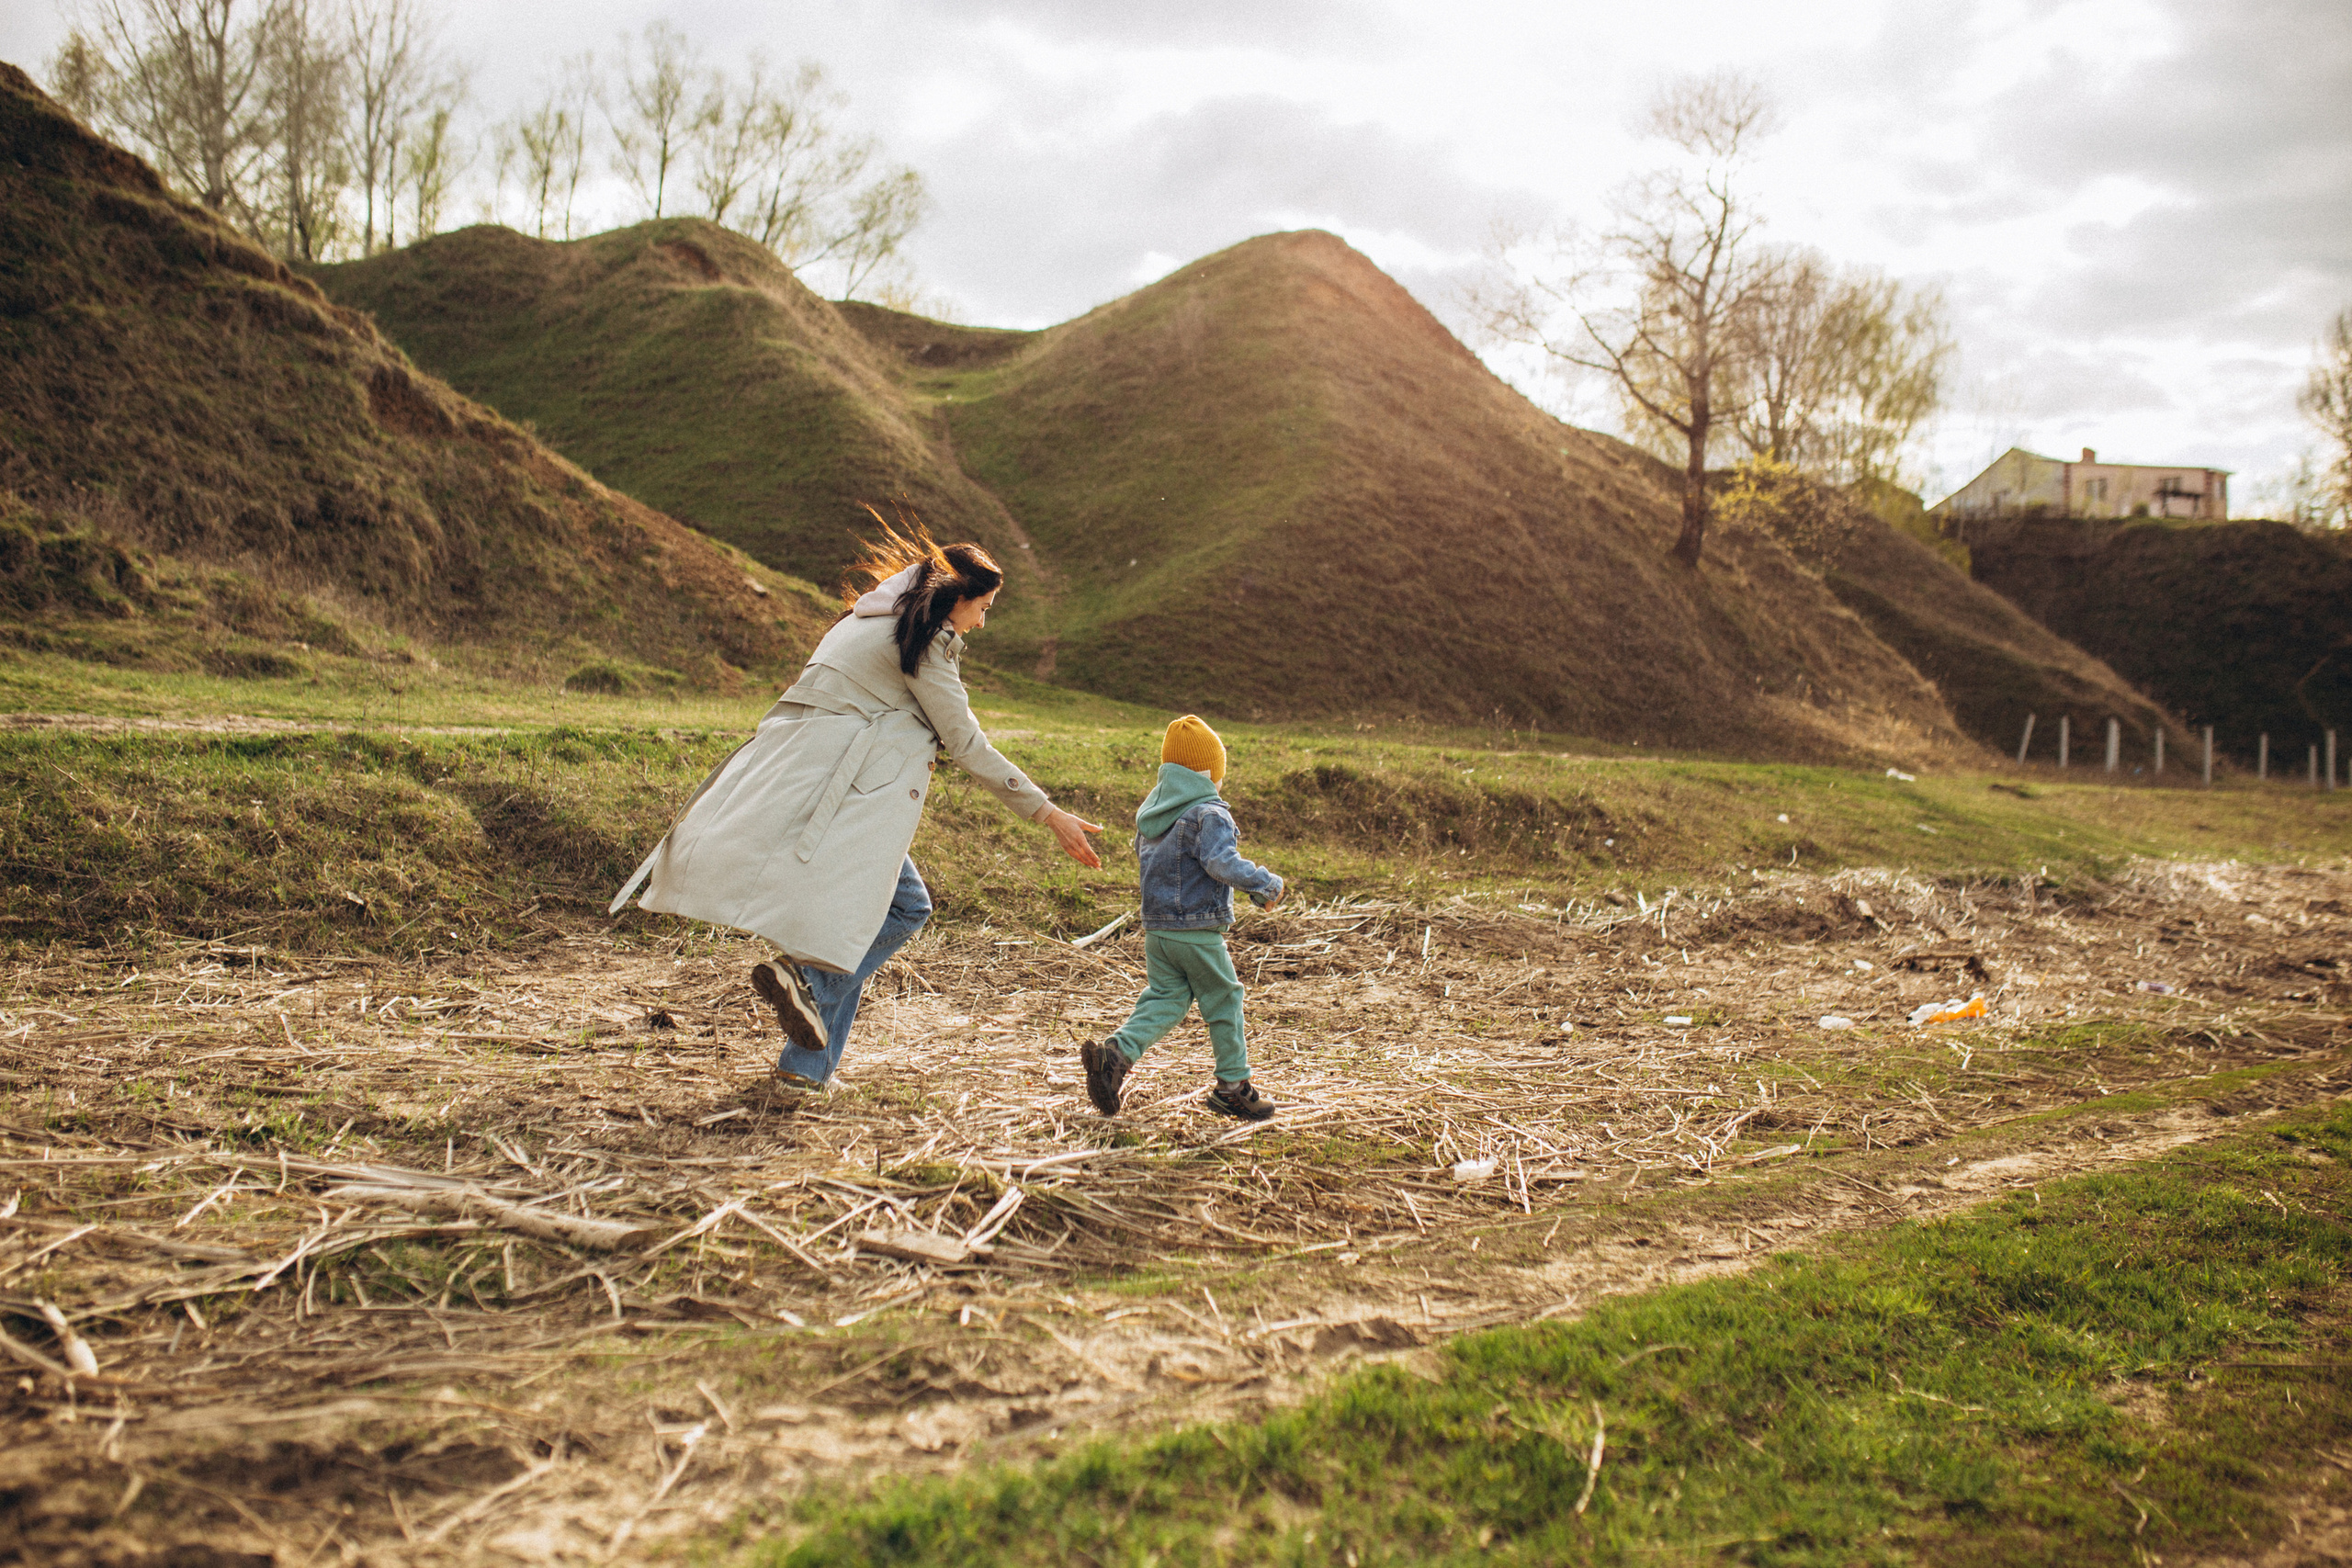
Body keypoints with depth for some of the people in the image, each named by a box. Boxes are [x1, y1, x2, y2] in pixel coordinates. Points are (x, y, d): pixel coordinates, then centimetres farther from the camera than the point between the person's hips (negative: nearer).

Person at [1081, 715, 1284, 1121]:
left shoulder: (1149, 812, 10)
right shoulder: (1210, 814, -16)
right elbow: (1223, 864, -28)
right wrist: (1267, 885, -15)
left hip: (1156, 930, 7)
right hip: (1199, 933, -7)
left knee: (1163, 1001, 11)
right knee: (1224, 1004, 9)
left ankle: (1115, 1054, -10)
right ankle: (1233, 1085, 18)